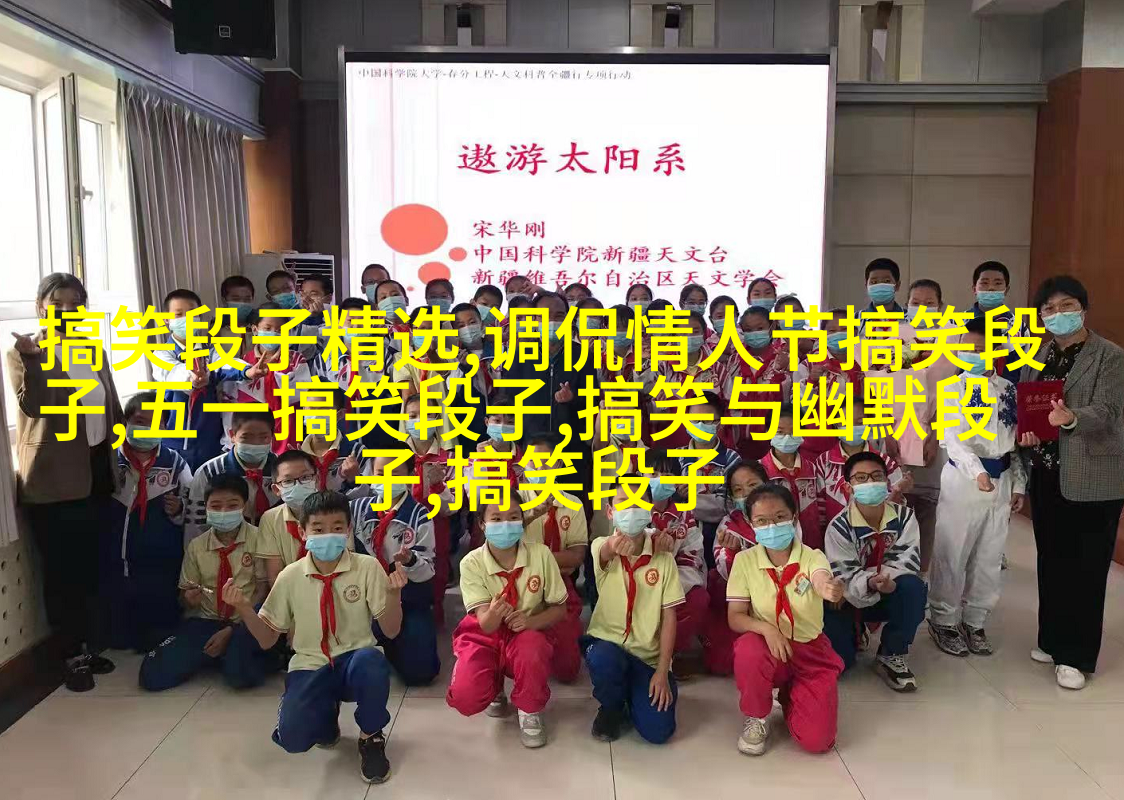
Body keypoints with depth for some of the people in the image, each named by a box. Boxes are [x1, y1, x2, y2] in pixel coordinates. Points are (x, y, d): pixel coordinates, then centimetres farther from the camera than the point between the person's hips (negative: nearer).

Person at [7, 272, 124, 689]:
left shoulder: (96, 354, 11)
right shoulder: (21, 354, -5)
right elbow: (32, 406, -22)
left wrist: (118, 462, 13)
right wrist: (35, 358, -35)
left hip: (97, 473, 5)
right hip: (52, 479, -5)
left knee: (94, 567, 12)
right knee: (62, 571, 3)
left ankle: (93, 646, 25)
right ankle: (74, 656, 14)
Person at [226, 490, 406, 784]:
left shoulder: (367, 567, -7)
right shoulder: (290, 576, -2)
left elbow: (390, 630, -7)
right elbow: (267, 640, 4)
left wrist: (393, 594, -27)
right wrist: (243, 608, -14)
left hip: (355, 661, -1)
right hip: (310, 666, 2)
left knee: (371, 661, -38)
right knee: (292, 737, -25)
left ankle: (370, 737, -7)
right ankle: (326, 712, 15)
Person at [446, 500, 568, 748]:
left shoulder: (541, 554, -15)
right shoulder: (471, 563, -16)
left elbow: (559, 608, -4)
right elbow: (485, 624, -22)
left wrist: (531, 621, -26)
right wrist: (492, 614, -47)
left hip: (527, 633, 0)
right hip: (484, 635, 0)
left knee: (533, 651, -37)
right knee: (465, 697, -25)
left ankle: (529, 711, -4)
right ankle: (496, 689, 15)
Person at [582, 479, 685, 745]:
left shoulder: (663, 559, -4)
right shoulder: (602, 547, -8)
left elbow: (669, 617, -2)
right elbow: (605, 554, -34)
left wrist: (662, 671, -9)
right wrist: (614, 546, -60)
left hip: (649, 655, 1)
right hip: (607, 642, -1)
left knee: (658, 731, -14)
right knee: (604, 659, -36)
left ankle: (633, 695, 22)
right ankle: (611, 708, 0)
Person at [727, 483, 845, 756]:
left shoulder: (812, 557, -13)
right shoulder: (744, 560, -9)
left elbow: (823, 581, -38)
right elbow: (735, 617, -9)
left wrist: (830, 589, -63)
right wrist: (765, 627, -30)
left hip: (811, 651, 0)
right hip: (768, 648, 0)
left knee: (816, 740, -16)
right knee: (748, 648, -37)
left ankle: (790, 696, 20)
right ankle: (757, 718, -6)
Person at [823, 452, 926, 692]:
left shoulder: (904, 516, -10)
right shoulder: (839, 526, -17)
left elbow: (909, 562, -18)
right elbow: (843, 577, -21)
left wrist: (884, 578, -35)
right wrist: (869, 583, -42)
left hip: (893, 595, 2)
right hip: (851, 599, -1)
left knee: (912, 586, -33)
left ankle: (892, 656, -12)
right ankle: (854, 632, 22)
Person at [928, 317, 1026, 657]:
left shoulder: (1009, 389, 7)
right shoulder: (956, 387, -6)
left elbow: (1017, 440, 10)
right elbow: (951, 437, -17)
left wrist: (1019, 485, 6)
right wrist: (976, 470, -31)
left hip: (1001, 480, 4)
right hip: (963, 478, -4)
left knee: (989, 557, 11)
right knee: (951, 554, 1)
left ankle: (974, 620, 25)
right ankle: (943, 620, 16)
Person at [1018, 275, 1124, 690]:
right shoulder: (1037, 356, 11)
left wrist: (1071, 418, -38)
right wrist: (1023, 433, -7)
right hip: (1046, 474, 6)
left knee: (1086, 569, 1)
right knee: (1051, 561, 14)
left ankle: (1076, 655, 11)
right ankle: (1051, 639, 27)